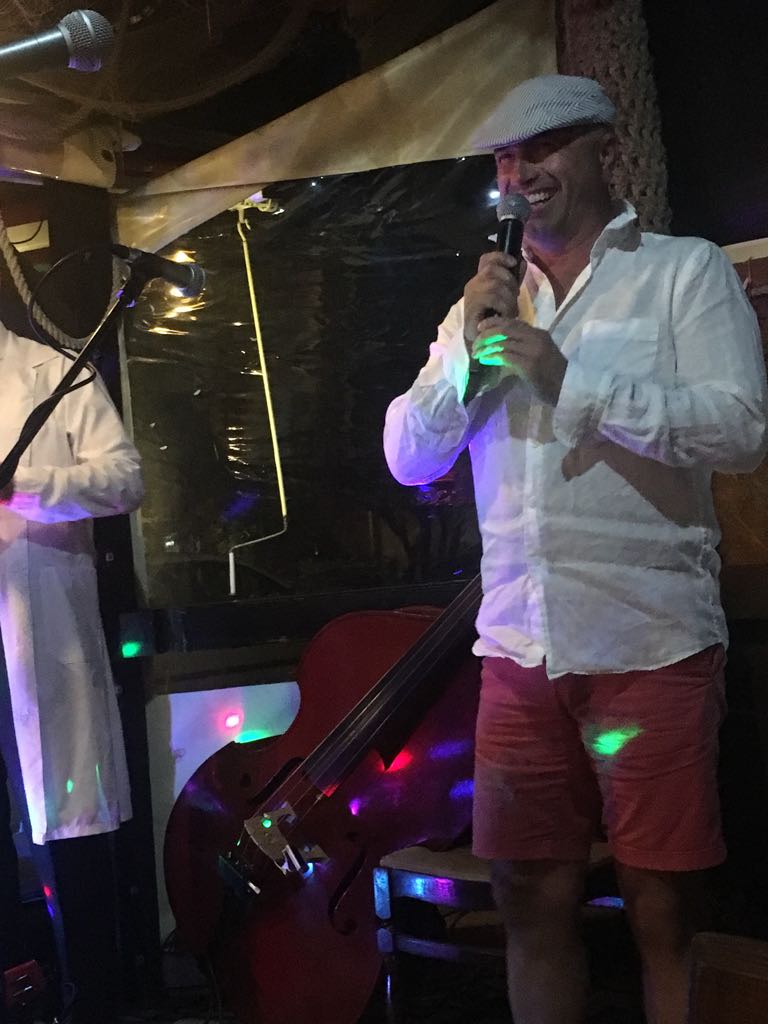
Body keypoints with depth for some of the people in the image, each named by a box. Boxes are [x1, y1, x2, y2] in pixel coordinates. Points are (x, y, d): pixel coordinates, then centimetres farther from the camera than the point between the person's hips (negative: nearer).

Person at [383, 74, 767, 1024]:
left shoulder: (684, 271, 2)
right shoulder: (488, 301, 16)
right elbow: (408, 457, 10)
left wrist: (574, 379, -15)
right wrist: (465, 347, -4)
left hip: (651, 646, -4)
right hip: (518, 650, 5)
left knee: (663, 910, 0)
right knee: (533, 901, 10)